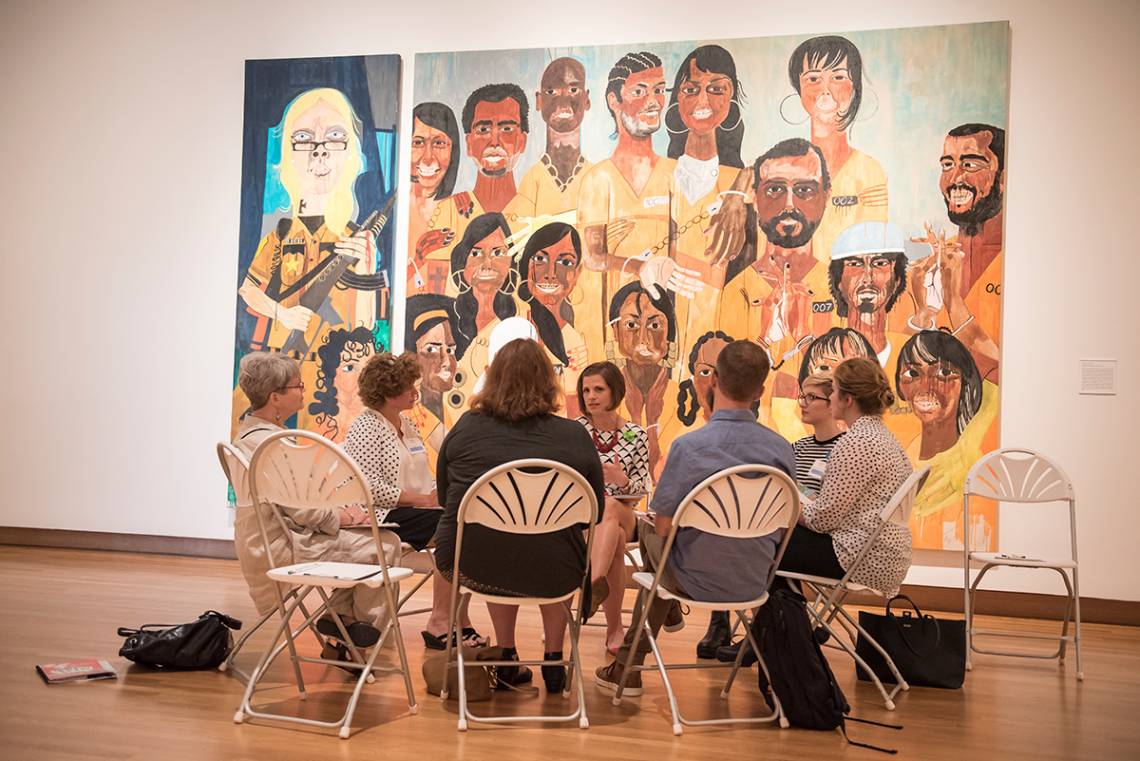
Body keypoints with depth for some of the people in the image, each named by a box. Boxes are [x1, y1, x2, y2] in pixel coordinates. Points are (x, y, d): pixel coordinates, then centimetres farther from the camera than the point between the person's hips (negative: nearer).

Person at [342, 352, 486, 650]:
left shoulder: (406, 425, 20)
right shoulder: (365, 428, -6)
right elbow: (370, 488, -17)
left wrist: (437, 492, 0)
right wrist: (420, 499, -17)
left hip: (419, 508, 8)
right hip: (384, 517, -8)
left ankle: (459, 622, -16)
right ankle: (440, 622, -20)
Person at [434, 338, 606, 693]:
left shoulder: (465, 428, 1)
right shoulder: (575, 437, -4)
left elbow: (445, 500, 14)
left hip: (468, 567, 1)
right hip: (548, 576, -1)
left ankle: (507, 659, 35)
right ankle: (553, 662, 33)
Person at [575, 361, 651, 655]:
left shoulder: (636, 434, 4)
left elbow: (643, 488, 4)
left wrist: (623, 481, -18)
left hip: (621, 513, 0)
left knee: (608, 506, -39)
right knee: (615, 542, -35)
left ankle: (594, 582, -52)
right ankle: (614, 627, -34)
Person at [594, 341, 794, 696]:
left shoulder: (689, 446, -23)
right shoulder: (782, 449, -9)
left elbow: (664, 526, -15)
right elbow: (782, 529, 2)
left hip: (699, 581, -4)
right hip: (754, 583, 4)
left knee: (650, 532, 28)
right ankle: (629, 665, 42)